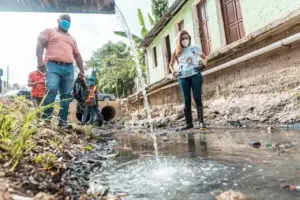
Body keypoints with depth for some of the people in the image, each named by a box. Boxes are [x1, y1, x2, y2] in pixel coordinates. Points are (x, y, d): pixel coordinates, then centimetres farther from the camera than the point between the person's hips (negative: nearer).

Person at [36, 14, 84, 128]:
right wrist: (40, 60, -14)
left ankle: (63, 120, -2)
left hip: (69, 68, 4)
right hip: (53, 66, -4)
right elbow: (40, 44, 4)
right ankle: (46, 117, -20)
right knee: (51, 89, -25)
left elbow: (77, 55, 28)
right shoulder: (49, 31, 19)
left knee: (66, 95, -4)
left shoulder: (71, 39, 32)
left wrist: (81, 70, 16)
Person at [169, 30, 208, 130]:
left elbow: (205, 57, 14)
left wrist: (203, 64, -7)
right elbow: (171, 64, 20)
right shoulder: (176, 52, 11)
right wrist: (174, 72, 1)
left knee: (197, 98, -6)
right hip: (183, 77, 2)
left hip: (195, 75, -1)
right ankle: (189, 123, 8)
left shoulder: (194, 48, 8)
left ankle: (201, 122, -5)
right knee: (186, 100, 2)